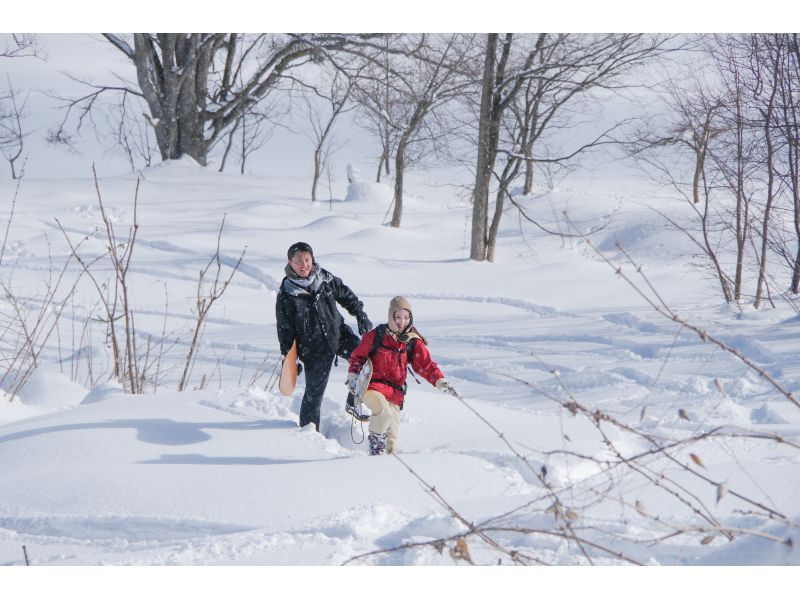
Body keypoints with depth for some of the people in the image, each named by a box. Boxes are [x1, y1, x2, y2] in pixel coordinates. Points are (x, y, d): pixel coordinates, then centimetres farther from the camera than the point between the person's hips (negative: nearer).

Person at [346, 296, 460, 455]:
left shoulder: (413, 342, 0)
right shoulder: (375, 336, -7)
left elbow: (426, 365, 2)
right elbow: (357, 356, 7)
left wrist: (441, 382, -12)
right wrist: (352, 375, -6)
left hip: (395, 392, 4)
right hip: (372, 386, -4)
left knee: (392, 435, 5)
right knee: (384, 412, -31)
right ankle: (375, 445, -7)